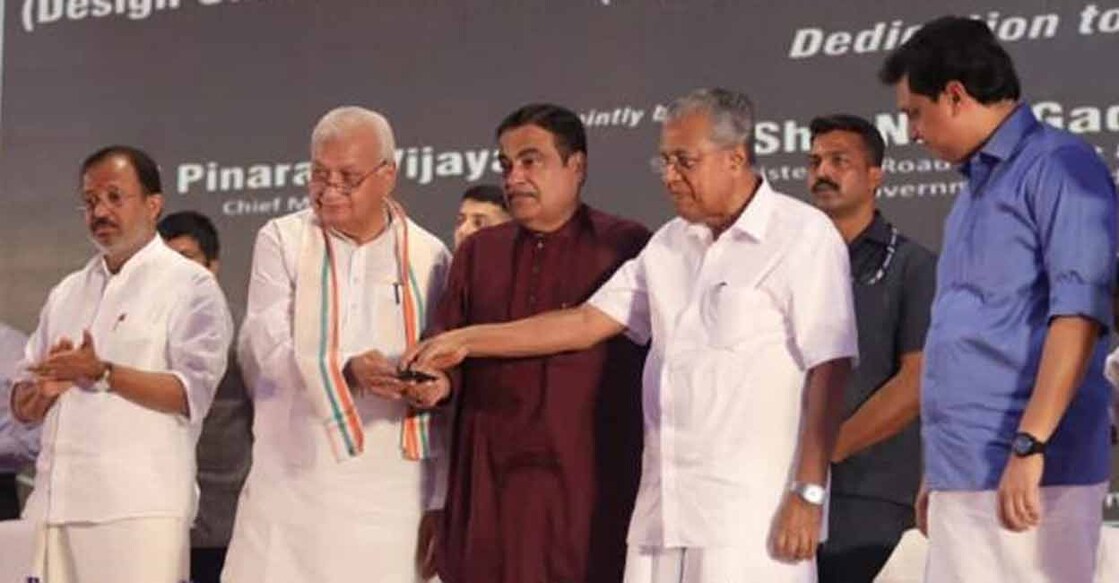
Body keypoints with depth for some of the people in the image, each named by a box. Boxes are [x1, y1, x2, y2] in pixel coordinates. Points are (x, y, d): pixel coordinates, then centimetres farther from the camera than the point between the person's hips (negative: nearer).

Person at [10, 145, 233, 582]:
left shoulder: (189, 285, 2)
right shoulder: (68, 293, 20)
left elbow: (193, 394, -10)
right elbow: (22, 408, 20)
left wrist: (101, 373, -18)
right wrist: (44, 388, -3)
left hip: (139, 508, -6)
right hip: (58, 503, 6)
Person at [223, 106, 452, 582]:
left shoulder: (429, 258, 6)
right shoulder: (282, 241, 4)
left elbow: (447, 386, 8)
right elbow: (263, 351, -7)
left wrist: (439, 502, 5)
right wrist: (344, 371, -25)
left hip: (388, 496, 0)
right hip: (291, 490, 0)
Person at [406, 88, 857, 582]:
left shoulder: (803, 237, -4)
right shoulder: (670, 244, 19)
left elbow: (828, 369, -10)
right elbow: (587, 322, 19)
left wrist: (809, 494, -15)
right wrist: (467, 341, 16)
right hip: (666, 514, 7)